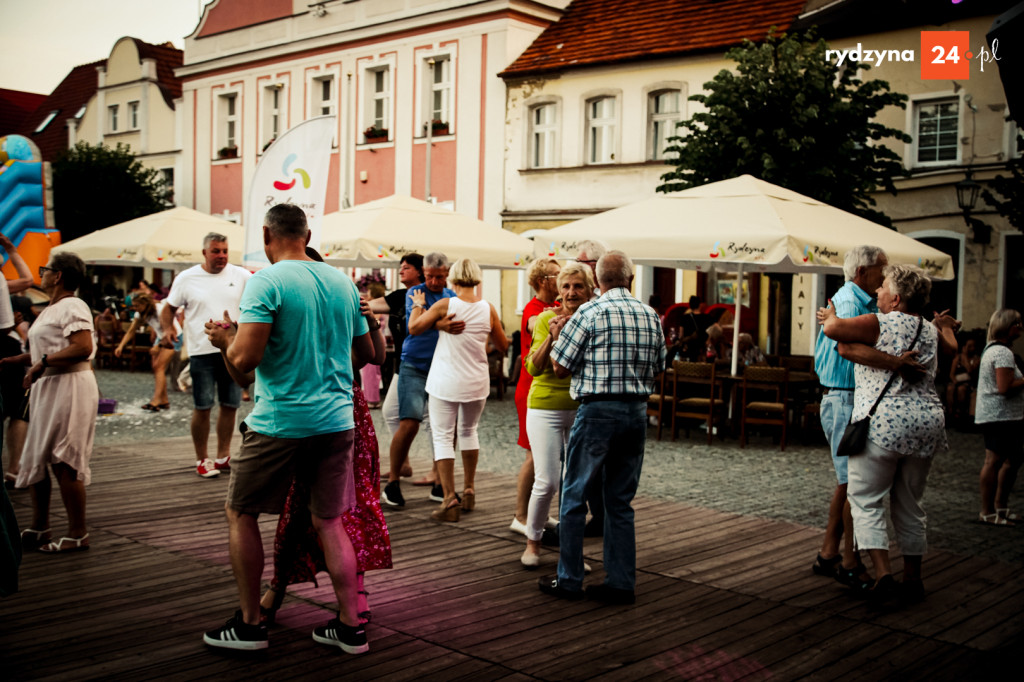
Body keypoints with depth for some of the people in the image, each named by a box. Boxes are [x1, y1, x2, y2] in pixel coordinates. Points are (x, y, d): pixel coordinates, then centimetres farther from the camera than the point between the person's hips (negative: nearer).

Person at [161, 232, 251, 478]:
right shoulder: (187, 278, 1)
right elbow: (168, 309, 7)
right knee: (202, 408, 2)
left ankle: (223, 456, 24)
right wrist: (167, 328, -13)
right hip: (202, 353, -2)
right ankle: (202, 459, 16)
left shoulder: (240, 275, 4)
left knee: (230, 405, 9)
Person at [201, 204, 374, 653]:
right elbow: (366, 353, 16)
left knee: (240, 514, 14)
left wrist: (223, 341, 2)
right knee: (329, 521, 14)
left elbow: (245, 359, -20)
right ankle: (350, 627, 16)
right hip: (337, 419, 5)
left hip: (280, 421, -5)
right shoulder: (343, 282, 7)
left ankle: (249, 624, 19)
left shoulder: (266, 282, -11)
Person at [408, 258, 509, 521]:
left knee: (443, 437, 2)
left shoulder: (444, 305, -12)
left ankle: (450, 500, -5)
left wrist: (418, 304, 10)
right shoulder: (488, 309, -4)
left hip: (445, 383, -3)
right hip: (476, 383, 3)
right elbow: (502, 346, 6)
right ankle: (469, 492, 28)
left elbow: (414, 328, -5)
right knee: (469, 432, 23)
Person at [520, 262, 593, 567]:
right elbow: (534, 368, -14)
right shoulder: (546, 319, -6)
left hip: (582, 409, 3)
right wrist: (552, 335, -27)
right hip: (547, 407, -3)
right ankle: (532, 542, 17)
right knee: (547, 481, -5)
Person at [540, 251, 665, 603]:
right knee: (620, 501, 12)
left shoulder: (590, 312, -9)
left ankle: (569, 581, 11)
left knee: (574, 497, 6)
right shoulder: (651, 316, 7)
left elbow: (560, 367, -5)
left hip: (598, 410, -5)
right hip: (637, 411, 5)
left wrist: (557, 335, 12)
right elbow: (657, 367, 15)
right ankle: (621, 583, 15)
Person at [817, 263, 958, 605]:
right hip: (927, 422, 6)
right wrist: (945, 325, 56)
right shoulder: (931, 330, 12)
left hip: (882, 423, -6)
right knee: (909, 503, 17)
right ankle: (913, 578, 23)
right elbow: (951, 346, 35)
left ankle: (883, 573, -11)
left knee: (866, 500, 2)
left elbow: (833, 328, -21)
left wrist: (830, 315, 2)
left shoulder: (879, 324, -8)